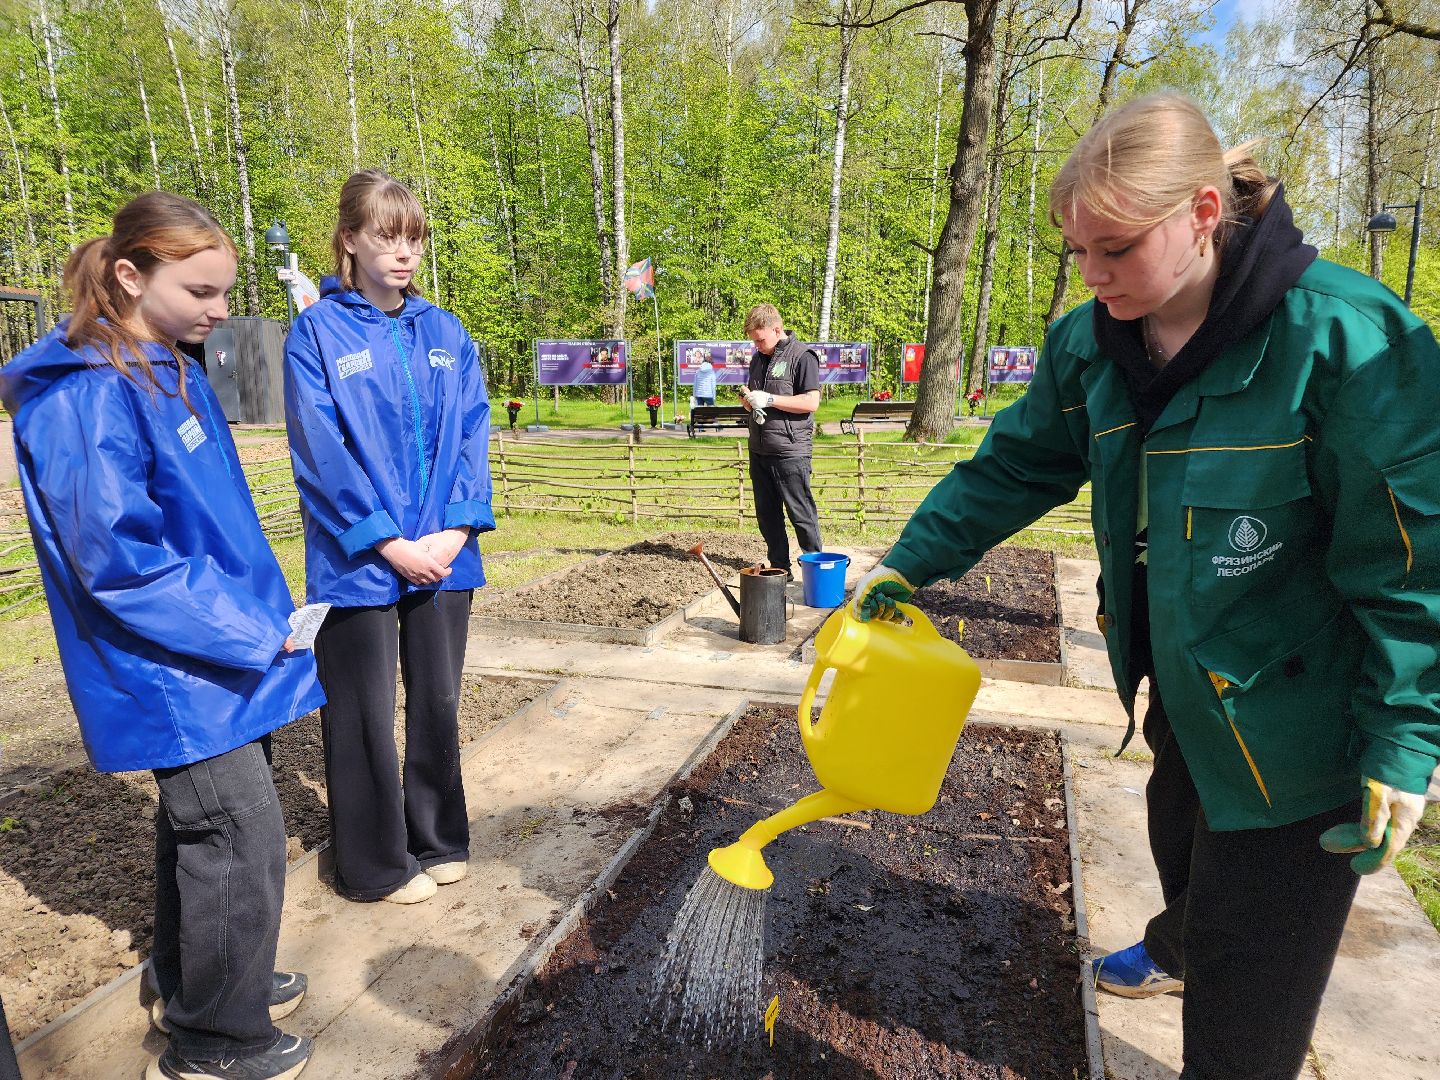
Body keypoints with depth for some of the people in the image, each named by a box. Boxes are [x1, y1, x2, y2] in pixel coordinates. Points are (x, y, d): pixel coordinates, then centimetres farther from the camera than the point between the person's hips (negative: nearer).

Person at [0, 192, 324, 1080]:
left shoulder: (170, 369, 9)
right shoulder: (83, 395, -19)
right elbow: (116, 556, -23)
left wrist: (265, 610, 10)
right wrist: (249, 633, -19)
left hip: (224, 648, 9)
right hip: (173, 670, -9)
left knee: (201, 824, 21)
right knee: (241, 837, 0)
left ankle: (196, 983, 41)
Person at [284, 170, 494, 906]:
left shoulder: (445, 332, 7)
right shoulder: (317, 332, -5)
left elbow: (471, 435, 3)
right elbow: (320, 452, -11)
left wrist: (456, 529, -9)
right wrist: (386, 542, -15)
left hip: (443, 555, 4)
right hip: (358, 561, -4)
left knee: (438, 702, 15)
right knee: (365, 715, 8)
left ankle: (437, 839, 34)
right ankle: (375, 865, 27)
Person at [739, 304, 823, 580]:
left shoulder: (802, 356, -7)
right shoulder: (758, 359, 17)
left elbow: (811, 402, -15)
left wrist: (769, 399, -18)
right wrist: (747, 398, 3)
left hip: (790, 451, -8)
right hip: (759, 450, 8)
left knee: (801, 514, -2)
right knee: (767, 515, 11)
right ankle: (780, 569, 21)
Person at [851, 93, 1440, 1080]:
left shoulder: (1343, 336, -25)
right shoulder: (1091, 345, -6)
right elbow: (1014, 468, 4)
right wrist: (910, 562, 1)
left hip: (1293, 716, -6)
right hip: (1182, 685, 7)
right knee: (1178, 830, 34)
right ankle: (1178, 951, 65)